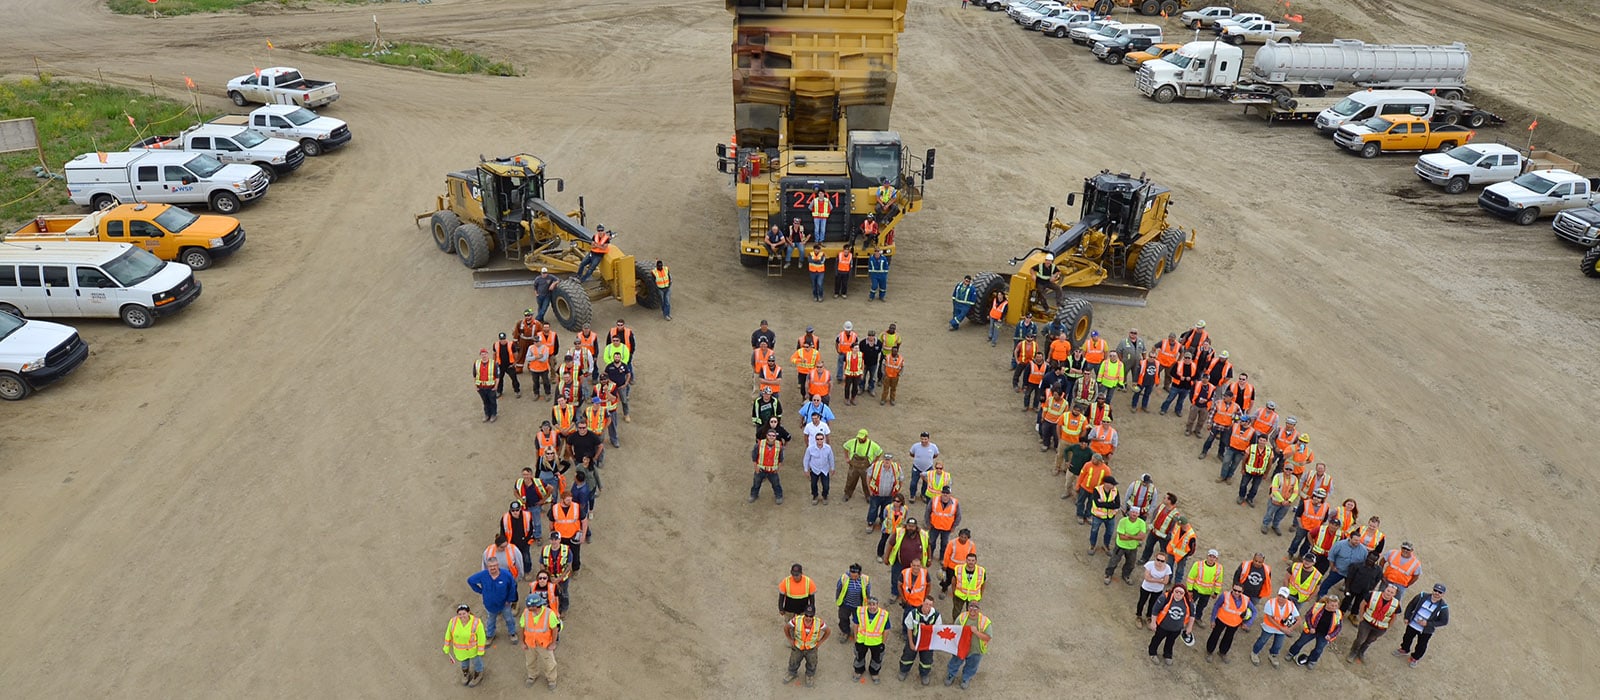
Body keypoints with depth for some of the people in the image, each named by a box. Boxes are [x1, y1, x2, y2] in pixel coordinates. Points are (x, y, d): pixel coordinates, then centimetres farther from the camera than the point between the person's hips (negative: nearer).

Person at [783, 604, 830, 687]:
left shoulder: (819, 623, -29)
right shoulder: (796, 620, -31)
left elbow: (828, 631, -9)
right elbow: (786, 627, -12)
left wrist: (820, 642, -7)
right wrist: (790, 639, -6)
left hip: (811, 649, 0)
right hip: (797, 647, 0)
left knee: (811, 665, 22)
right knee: (793, 663, 23)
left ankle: (810, 676, 54)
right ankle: (792, 673, 55)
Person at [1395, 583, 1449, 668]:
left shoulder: (1443, 607, -20)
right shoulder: (1422, 596, -15)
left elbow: (1444, 621, -13)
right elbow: (1411, 605, -2)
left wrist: (1428, 623, -21)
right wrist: (1407, 617, -4)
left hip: (1426, 631, -2)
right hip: (1412, 624, 2)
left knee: (1421, 646, 17)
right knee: (1407, 638, 24)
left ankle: (1414, 658, 42)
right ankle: (1404, 650, 52)